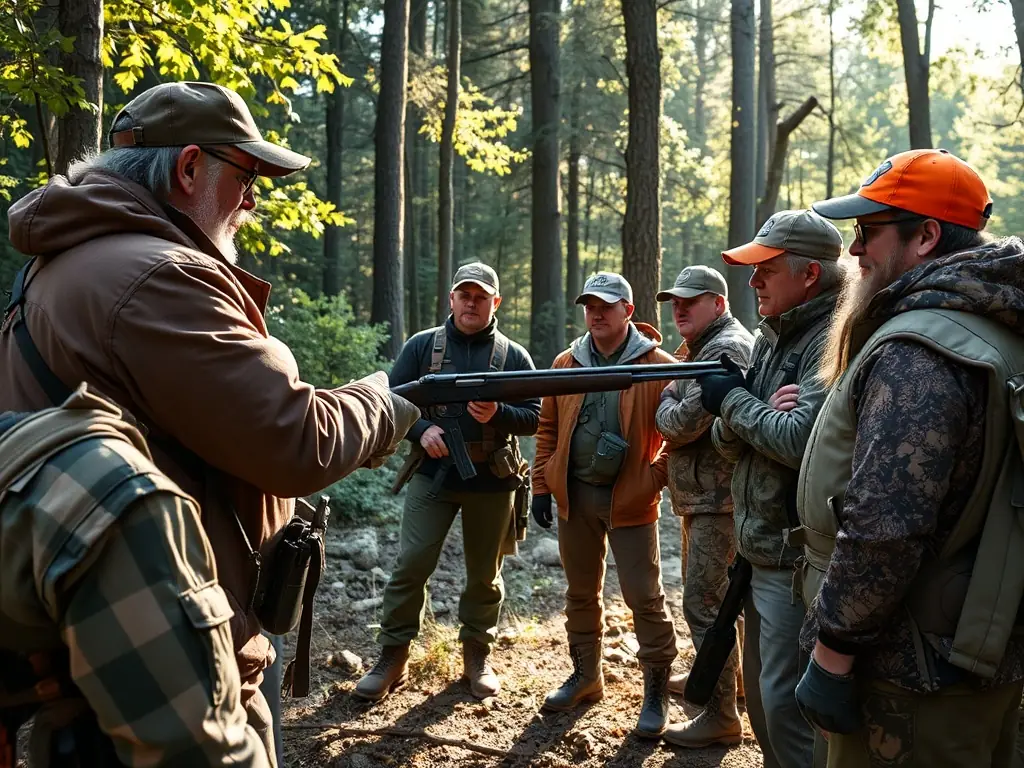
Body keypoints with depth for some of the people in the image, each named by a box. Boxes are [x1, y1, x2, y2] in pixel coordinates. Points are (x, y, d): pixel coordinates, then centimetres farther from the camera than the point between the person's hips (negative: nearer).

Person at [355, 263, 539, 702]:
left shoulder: (514, 356, 3)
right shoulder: (422, 346, 3)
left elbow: (534, 417, 1)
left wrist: (497, 414, -19)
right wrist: (420, 429, -15)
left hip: (491, 483, 1)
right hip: (433, 475, 0)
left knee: (485, 574, 10)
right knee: (411, 566, -3)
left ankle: (477, 654, 27)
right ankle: (392, 658, 11)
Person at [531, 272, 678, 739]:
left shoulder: (659, 366, -8)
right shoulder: (566, 364, 6)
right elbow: (548, 428, 10)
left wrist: (653, 480, -14)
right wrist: (542, 486, 6)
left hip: (629, 500, -5)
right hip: (574, 495, 5)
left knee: (644, 597, 0)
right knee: (580, 591, 16)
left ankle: (657, 691, 15)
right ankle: (586, 675, 33)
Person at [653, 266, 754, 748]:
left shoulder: (727, 350, -17)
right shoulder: (703, 348, 18)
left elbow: (681, 424, -22)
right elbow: (682, 405, 21)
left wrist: (665, 397, -3)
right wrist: (673, 389, 1)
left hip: (718, 497, -11)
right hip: (703, 493, 11)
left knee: (704, 603, -8)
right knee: (705, 595, 21)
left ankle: (722, 717, 0)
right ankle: (711, 678, 37)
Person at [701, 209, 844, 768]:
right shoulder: (769, 340, 13)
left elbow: (801, 439, -28)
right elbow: (727, 443, 11)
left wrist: (732, 400, -13)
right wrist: (734, 417, -12)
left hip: (798, 559, -9)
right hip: (758, 552, 9)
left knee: (788, 706, -2)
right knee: (761, 698, 20)